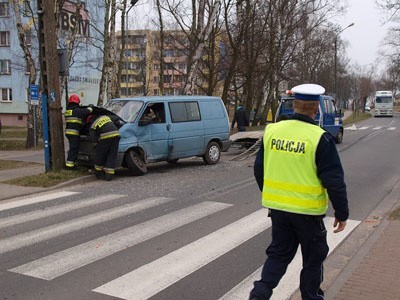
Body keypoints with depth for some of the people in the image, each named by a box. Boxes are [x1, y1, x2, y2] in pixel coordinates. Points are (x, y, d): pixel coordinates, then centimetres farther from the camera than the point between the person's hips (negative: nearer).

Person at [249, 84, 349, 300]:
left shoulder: (272, 131, -1)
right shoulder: (320, 138, -15)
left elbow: (259, 169, 8)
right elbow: (334, 181, -13)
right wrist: (341, 213, -2)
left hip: (277, 207, 4)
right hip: (307, 210, -4)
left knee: (278, 253, 18)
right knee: (313, 258, 17)